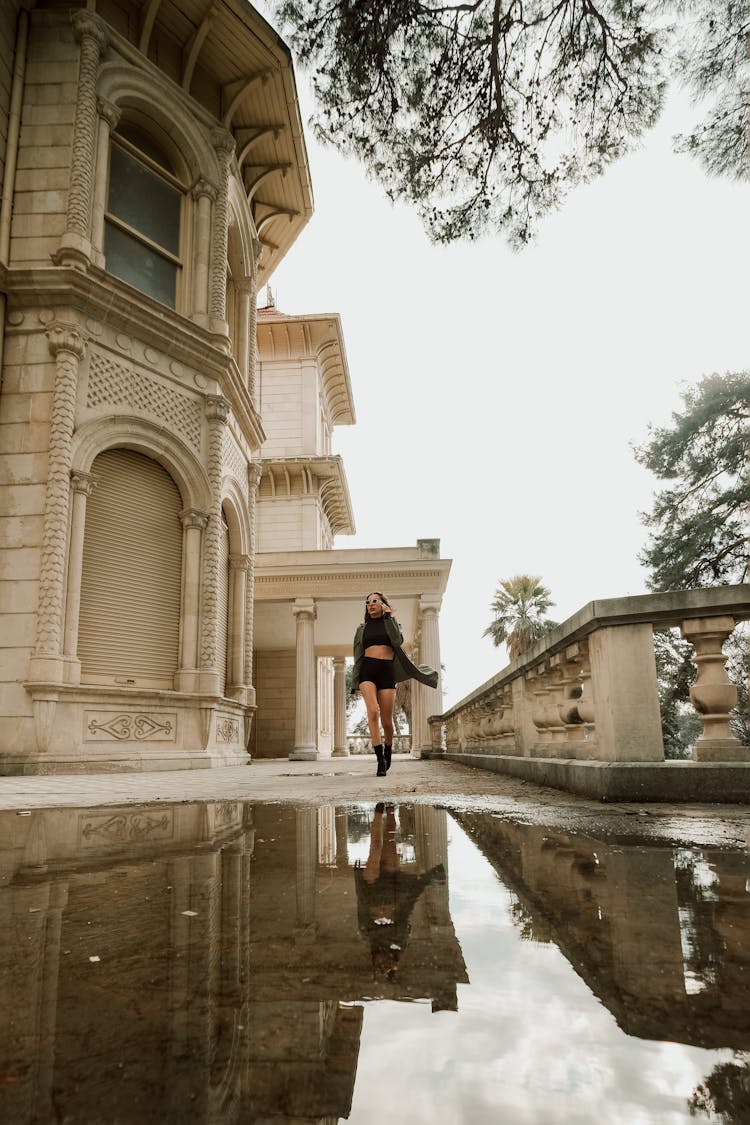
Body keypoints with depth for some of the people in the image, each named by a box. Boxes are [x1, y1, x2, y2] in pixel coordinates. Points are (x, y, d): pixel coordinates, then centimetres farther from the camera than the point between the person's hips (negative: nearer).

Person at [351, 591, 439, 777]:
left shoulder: (391, 623, 16)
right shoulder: (363, 628, 20)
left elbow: (398, 641, -6)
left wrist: (388, 616, -2)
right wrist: (355, 682, 14)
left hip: (387, 671, 0)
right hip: (367, 670, 0)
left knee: (386, 720, -1)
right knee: (373, 711, -23)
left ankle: (388, 751, 29)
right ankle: (380, 761, -23)